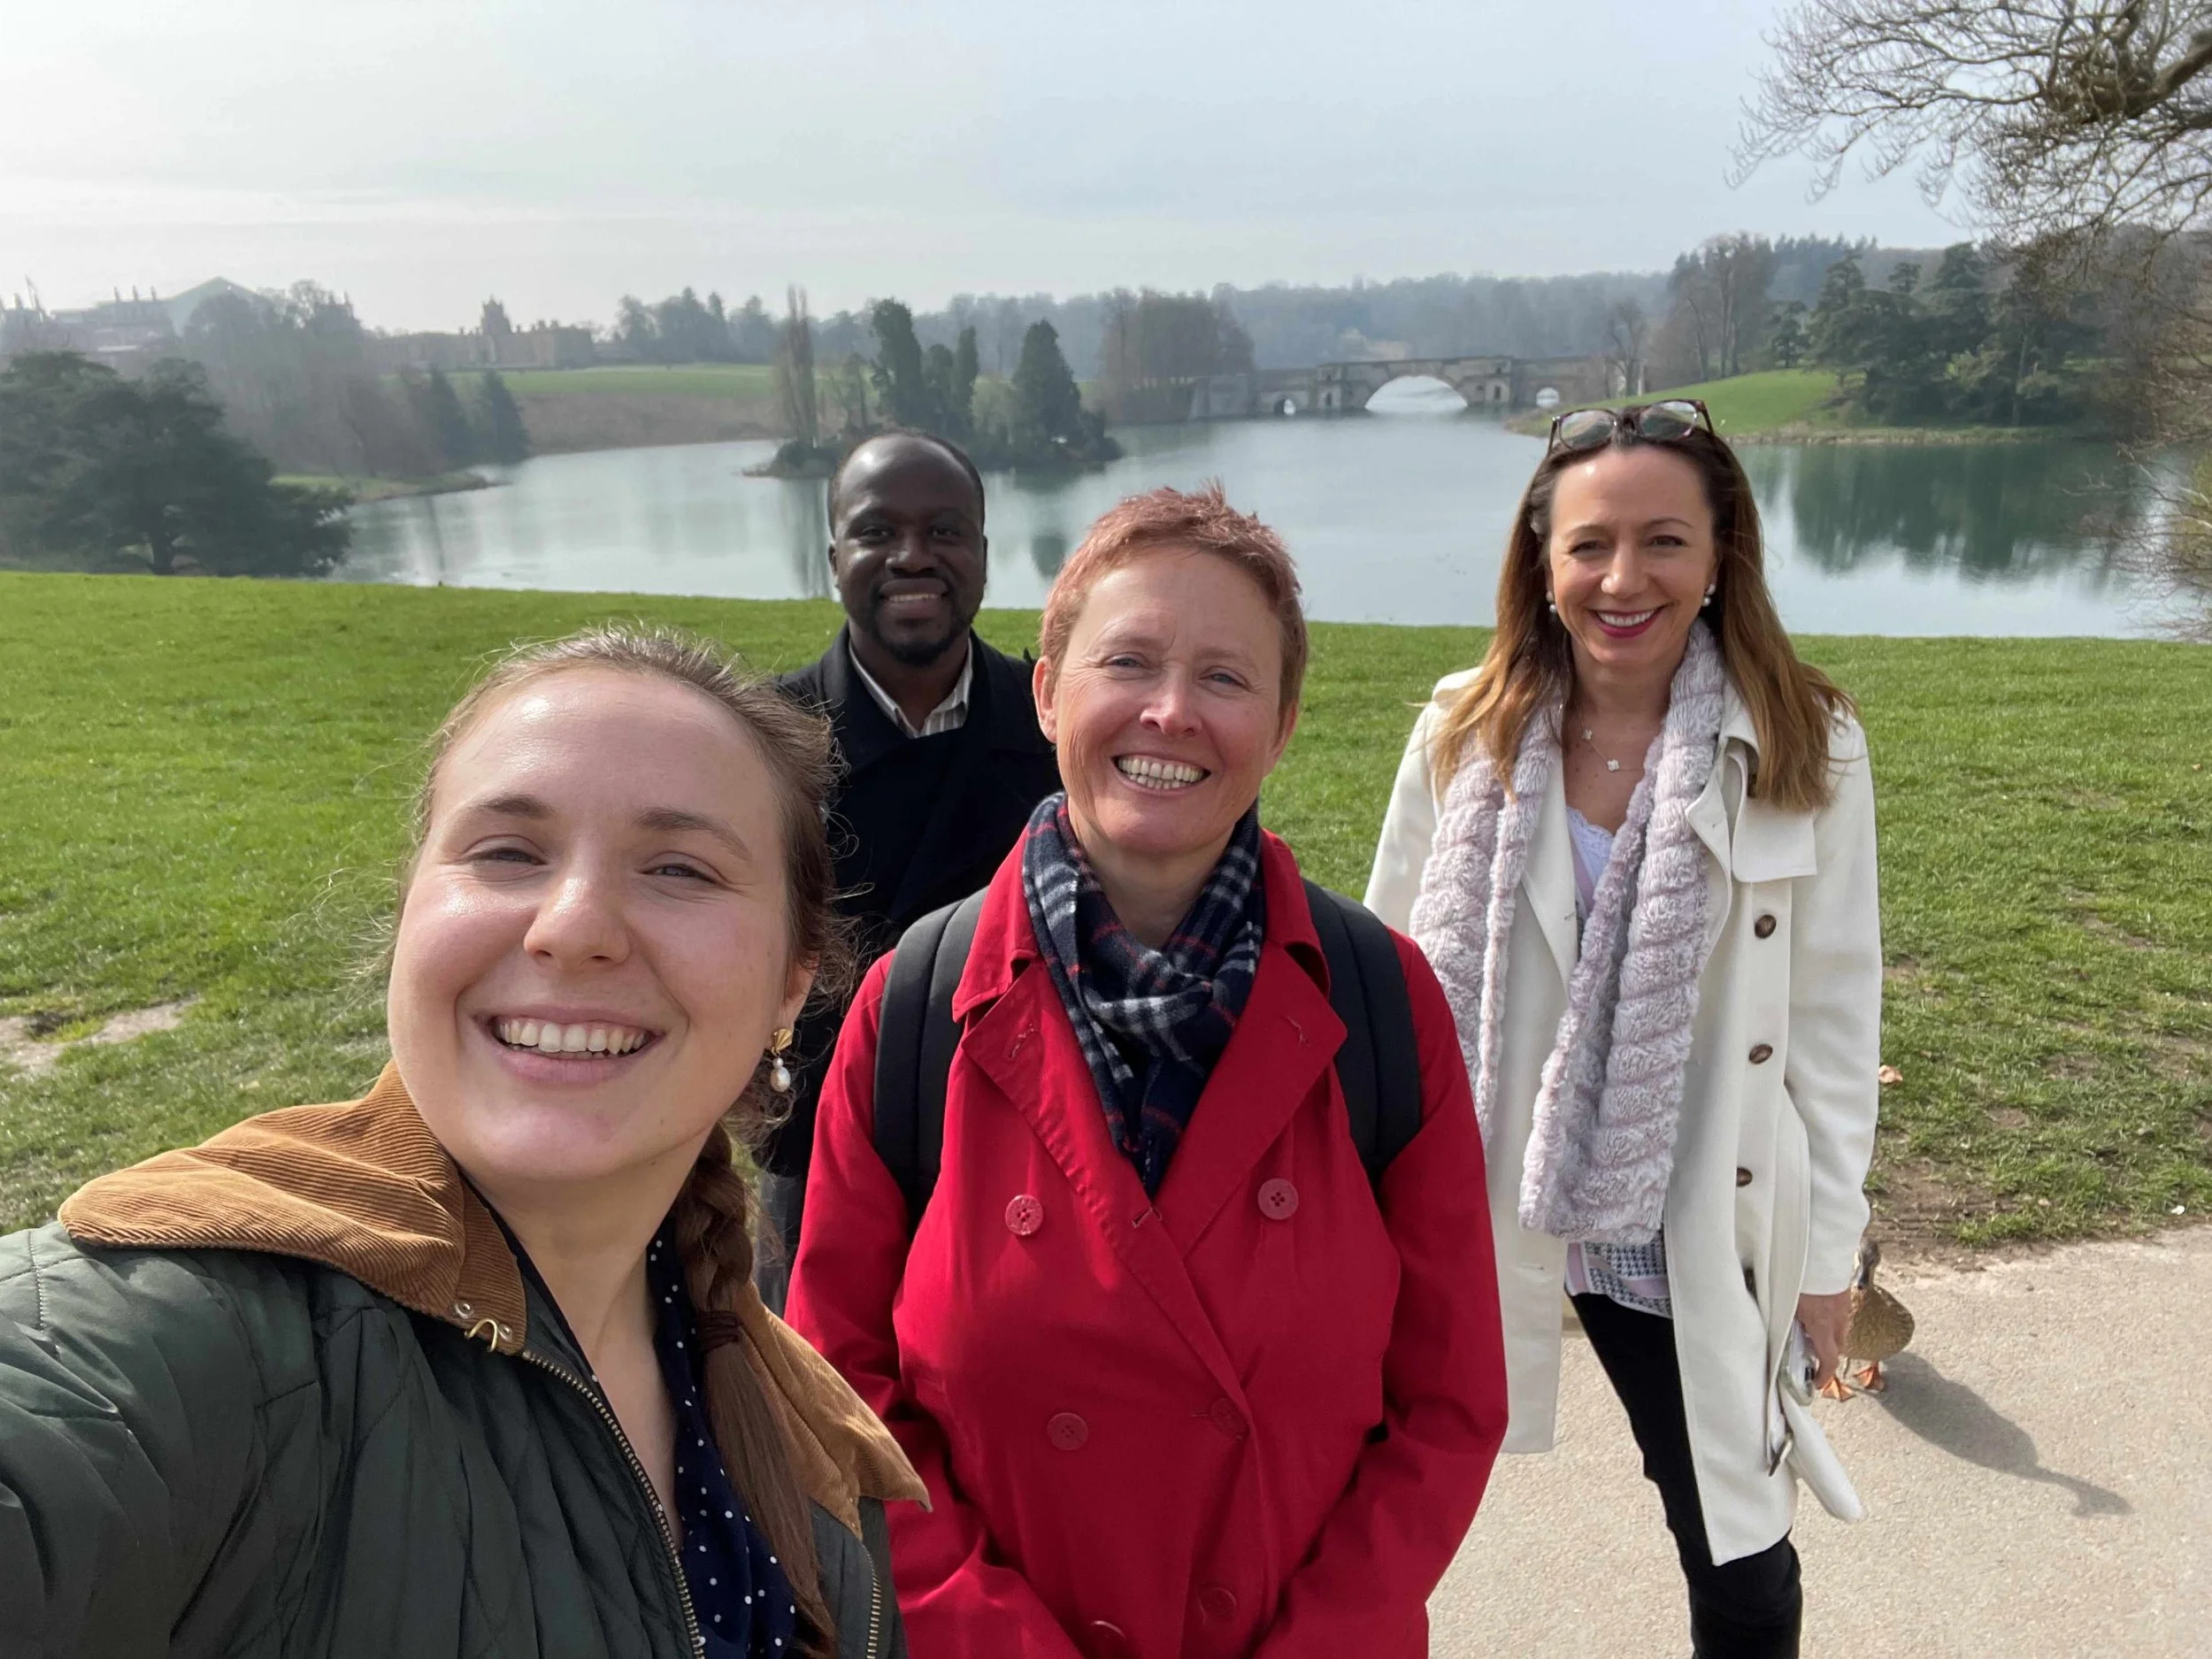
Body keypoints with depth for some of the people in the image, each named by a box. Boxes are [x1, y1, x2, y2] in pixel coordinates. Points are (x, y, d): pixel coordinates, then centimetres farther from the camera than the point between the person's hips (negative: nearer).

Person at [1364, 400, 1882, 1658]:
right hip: (1478, 1210, 1)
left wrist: (1826, 1253, 1)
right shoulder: (1466, 735, -5)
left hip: (1698, 1230, 0)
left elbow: (1834, 1018, -2)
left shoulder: (1808, 751, -8)